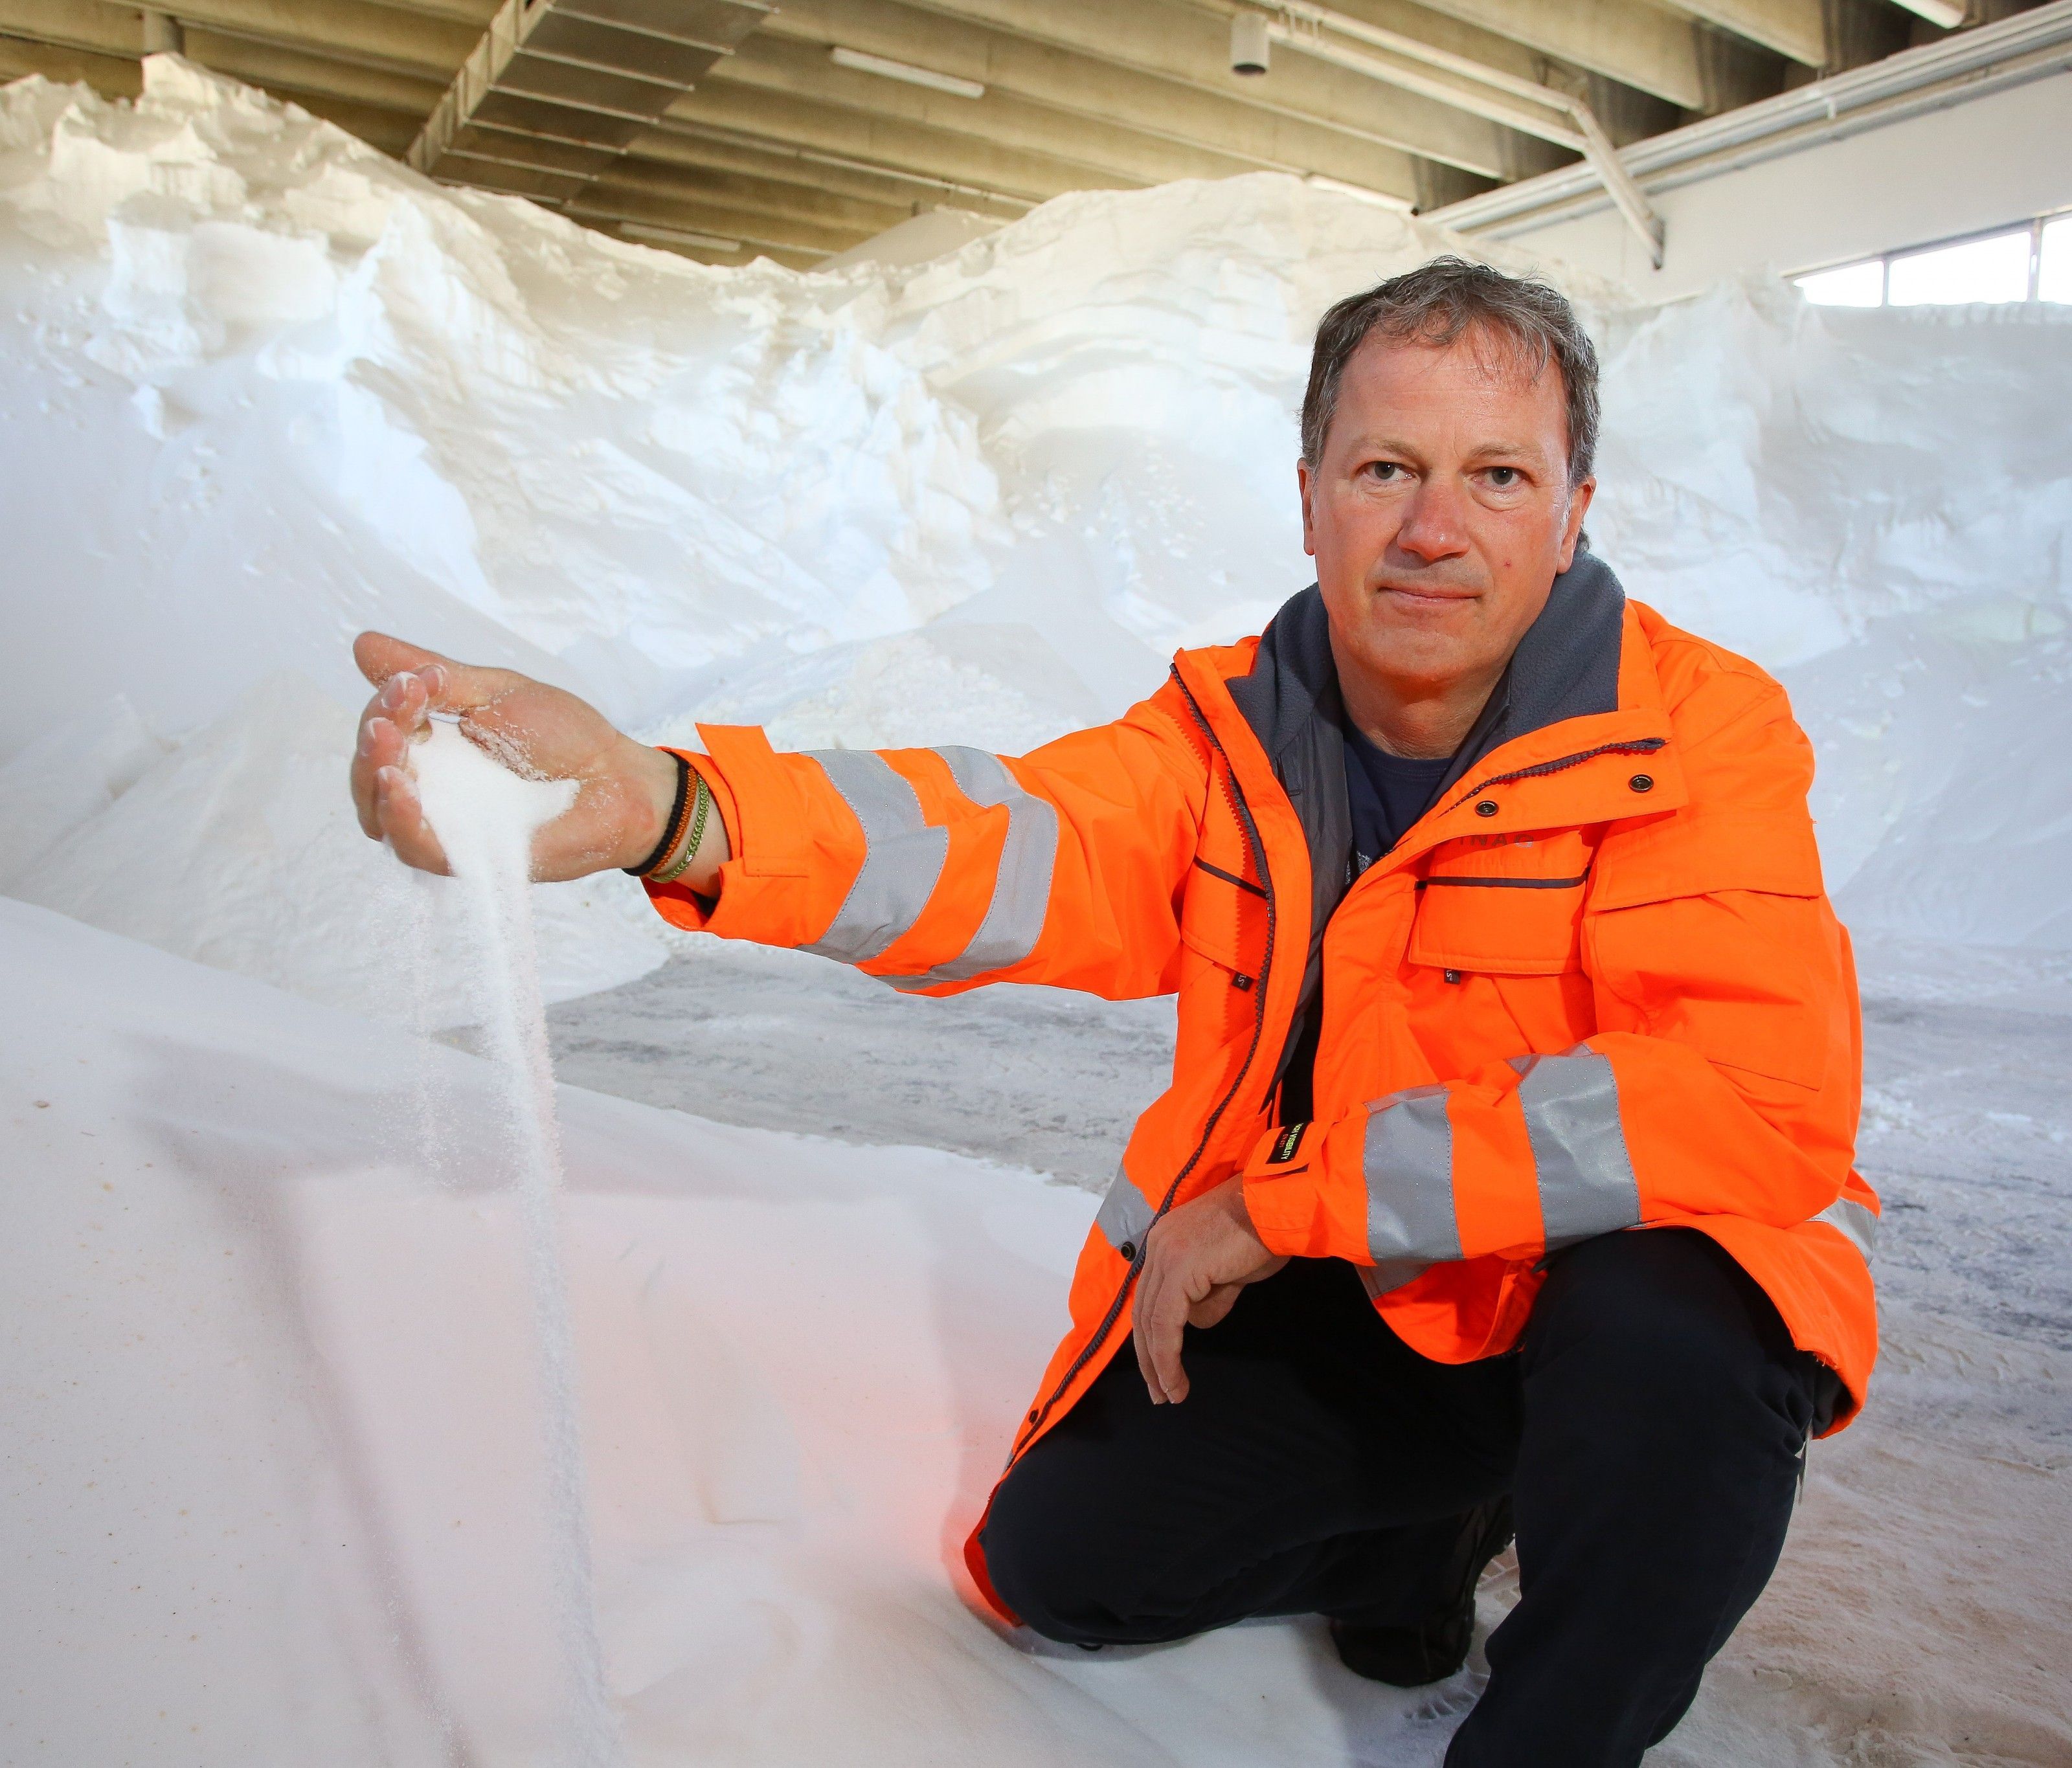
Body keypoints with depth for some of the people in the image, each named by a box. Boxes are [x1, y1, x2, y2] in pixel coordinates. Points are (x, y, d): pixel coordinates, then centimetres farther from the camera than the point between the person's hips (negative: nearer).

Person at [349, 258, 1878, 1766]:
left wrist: (1289, 1198, -30)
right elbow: (1022, 842, -28)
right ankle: (1444, 1517, 25)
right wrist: (665, 811, -50)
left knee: (1666, 1329, -36)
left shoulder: (1700, 734, -19)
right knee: (1062, 1557, 3)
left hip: (1614, 1268, -3)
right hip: (1342, 1301, 4)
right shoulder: (1230, 731, -9)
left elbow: (1765, 1093, -32)